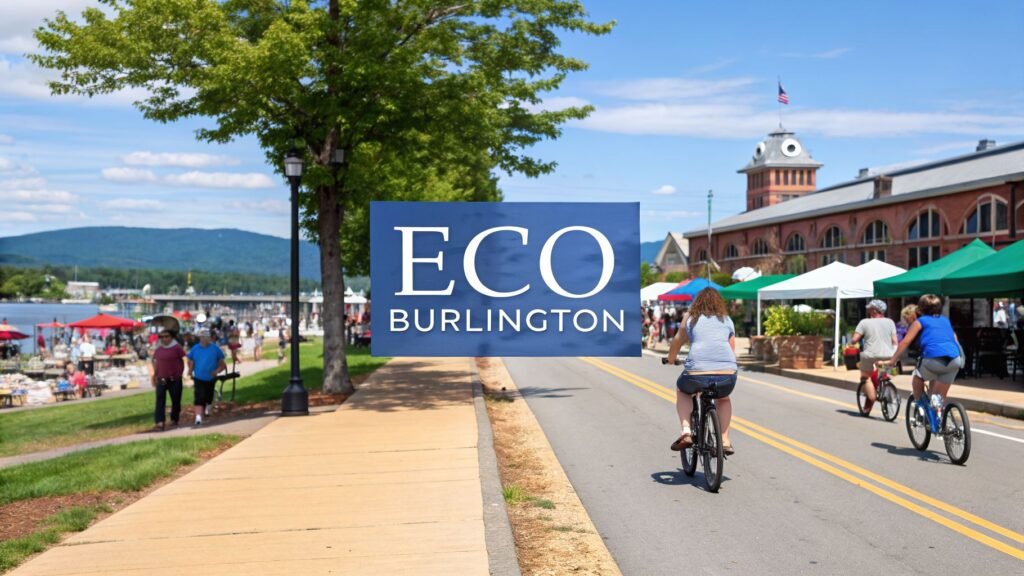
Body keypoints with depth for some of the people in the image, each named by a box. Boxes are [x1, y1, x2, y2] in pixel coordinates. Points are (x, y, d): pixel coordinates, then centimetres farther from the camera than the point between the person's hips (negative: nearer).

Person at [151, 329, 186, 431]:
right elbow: (155, 362, 16)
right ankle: (159, 422, -14)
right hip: (161, 379, 3)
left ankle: (174, 420, 24)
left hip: (174, 379, -3)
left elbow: (182, 360, 0)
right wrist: (155, 375, 12)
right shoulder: (158, 349, 8)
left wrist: (180, 373, -3)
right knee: (160, 400, -8)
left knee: (176, 400, 7)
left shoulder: (177, 347, -4)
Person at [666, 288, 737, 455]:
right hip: (727, 375, 2)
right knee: (724, 398, 36)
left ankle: (685, 431, 11)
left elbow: (676, 343, 28)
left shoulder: (690, 319, 18)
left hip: (697, 373, -2)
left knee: (682, 391, 32)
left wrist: (670, 360, 48)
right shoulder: (727, 320, 22)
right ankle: (725, 441, 23)